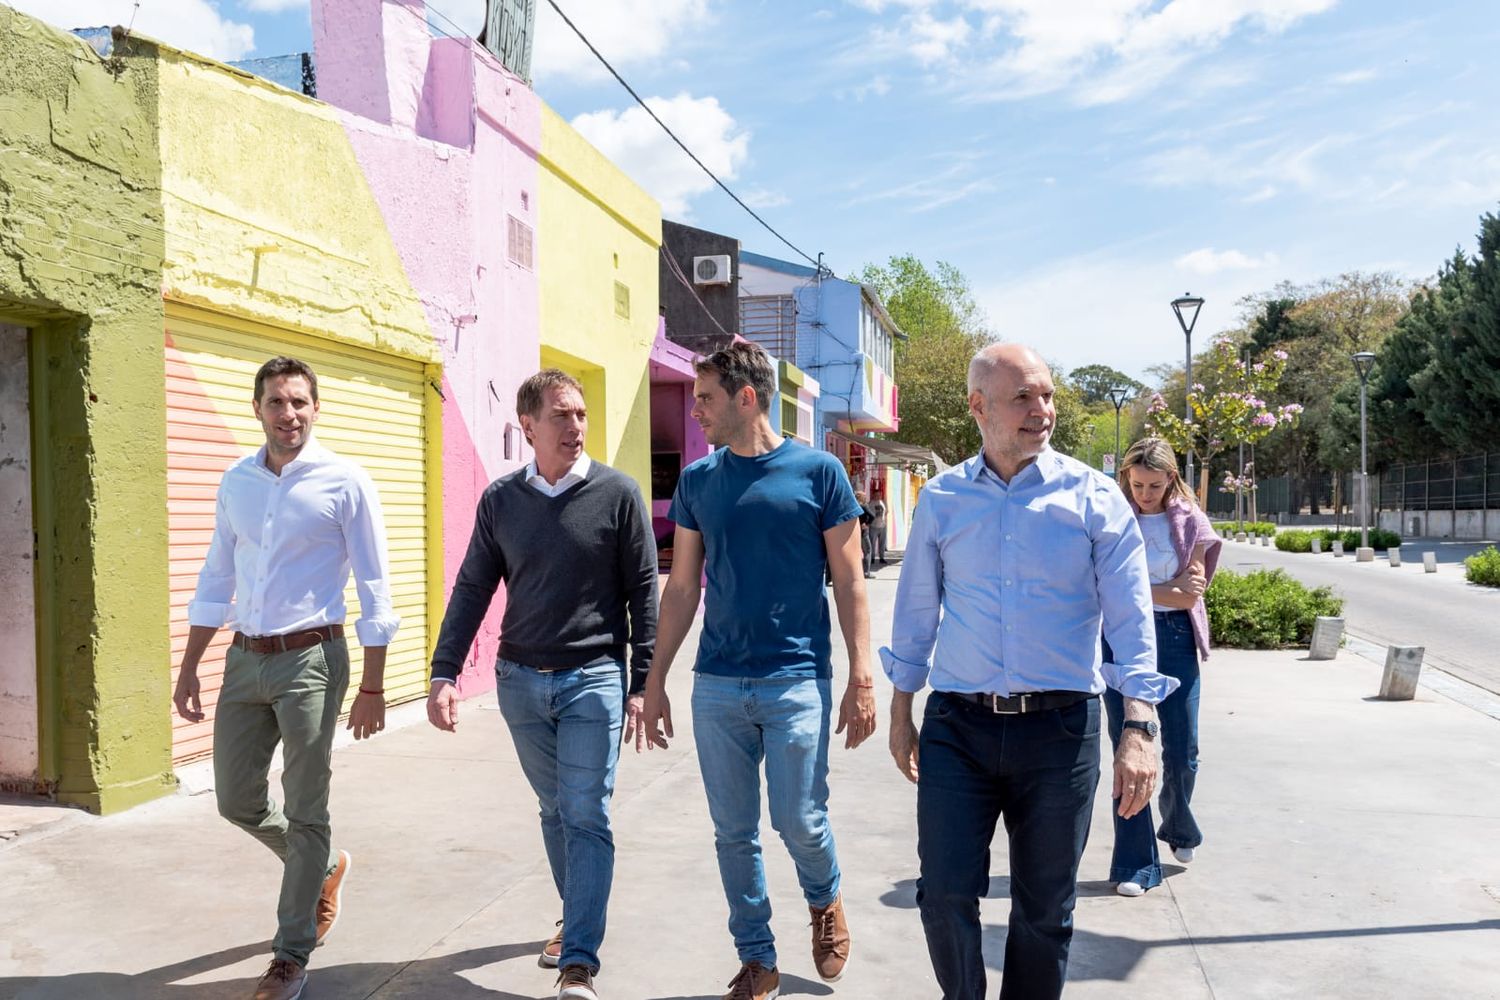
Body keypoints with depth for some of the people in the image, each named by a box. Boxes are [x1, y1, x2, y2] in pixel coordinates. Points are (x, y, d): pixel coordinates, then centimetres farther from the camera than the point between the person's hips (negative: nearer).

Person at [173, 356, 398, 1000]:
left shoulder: (344, 483, -8)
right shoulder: (236, 483, 8)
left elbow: (374, 592, -8)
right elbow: (215, 582, 15)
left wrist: (372, 687, -10)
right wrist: (189, 670, 13)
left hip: (310, 660, -5)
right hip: (244, 658, 6)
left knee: (305, 813, 3)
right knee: (236, 800, 13)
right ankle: (325, 868, 40)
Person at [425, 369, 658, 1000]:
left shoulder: (618, 493, -5)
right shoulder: (500, 500, 3)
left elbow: (644, 592, -3)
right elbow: (472, 590, 6)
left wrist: (642, 684, -5)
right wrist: (444, 673, -2)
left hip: (593, 680, -3)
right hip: (521, 681, 3)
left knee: (587, 818, -4)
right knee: (555, 812, 16)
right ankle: (575, 918, 36)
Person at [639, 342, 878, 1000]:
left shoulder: (818, 472, -4)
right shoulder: (697, 481, 6)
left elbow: (848, 583, -1)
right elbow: (681, 587, 10)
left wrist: (861, 678, -6)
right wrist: (655, 682, 8)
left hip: (797, 680, -3)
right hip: (717, 686, 4)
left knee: (799, 823, -1)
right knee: (734, 833, 9)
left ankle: (825, 901, 33)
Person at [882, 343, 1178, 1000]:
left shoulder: (1094, 497, -2)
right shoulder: (941, 499, 4)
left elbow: (1132, 619, -6)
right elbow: (915, 612, 11)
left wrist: (1139, 729, -15)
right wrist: (900, 713, 12)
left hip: (1060, 730, -1)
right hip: (958, 727, 1)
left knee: (1045, 909, 11)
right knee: (945, 898, 2)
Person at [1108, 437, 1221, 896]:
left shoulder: (1190, 522, 3)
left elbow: (1190, 596, -2)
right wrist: (1170, 589, -11)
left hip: (1174, 639, 1)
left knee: (1183, 754, 6)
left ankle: (1180, 830, 37)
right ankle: (1135, 864, 10)